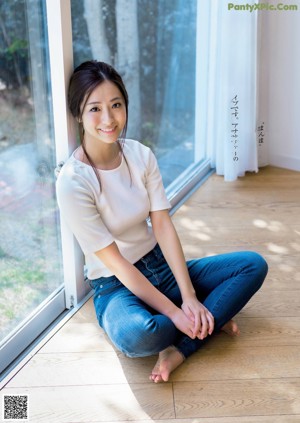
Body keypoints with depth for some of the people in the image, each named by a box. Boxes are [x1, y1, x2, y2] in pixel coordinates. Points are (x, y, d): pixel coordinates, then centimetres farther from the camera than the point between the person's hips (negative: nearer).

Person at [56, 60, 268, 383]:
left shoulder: (140, 155, -4)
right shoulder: (72, 182, -21)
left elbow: (163, 227, -8)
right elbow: (114, 262, -20)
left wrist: (190, 298, -18)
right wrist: (174, 312, -21)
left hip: (160, 266, 6)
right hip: (115, 285, -6)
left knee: (254, 265, -7)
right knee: (134, 335, -40)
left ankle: (181, 348, -18)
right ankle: (207, 321, -7)